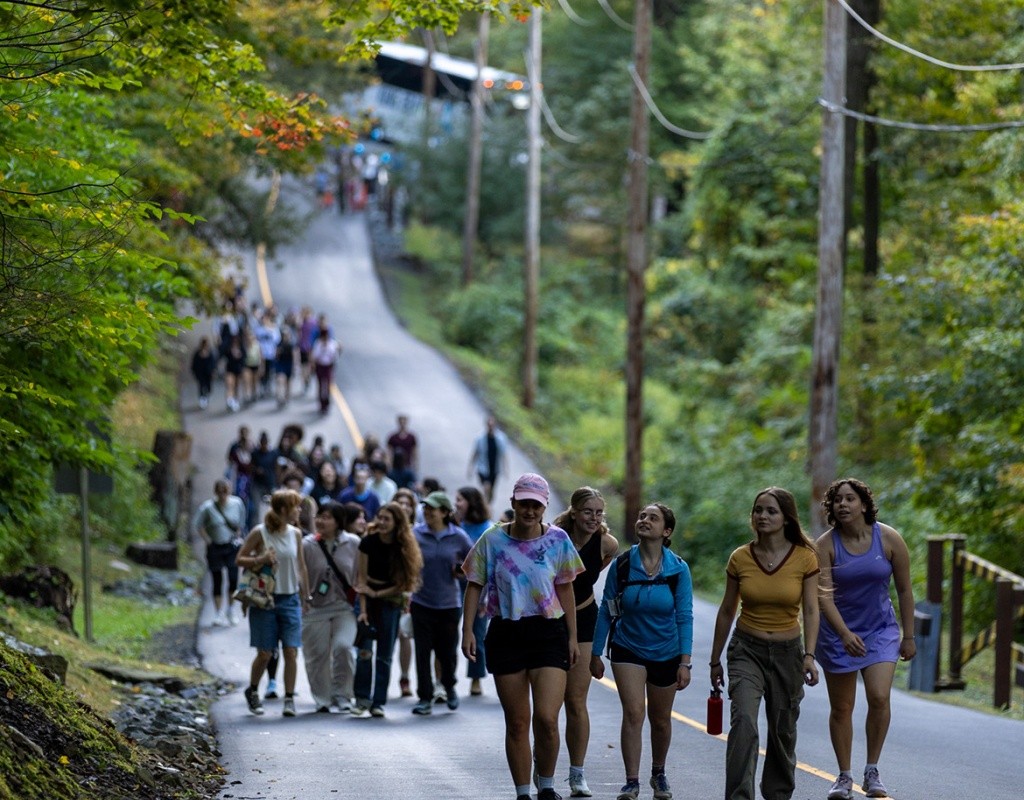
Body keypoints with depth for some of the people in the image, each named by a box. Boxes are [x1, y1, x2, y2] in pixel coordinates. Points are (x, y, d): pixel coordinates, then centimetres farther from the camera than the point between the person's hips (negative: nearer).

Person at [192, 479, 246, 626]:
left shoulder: (237, 503, -4)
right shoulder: (207, 508, -13)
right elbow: (197, 525, -2)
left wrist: (238, 535, 7)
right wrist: (208, 540, -4)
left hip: (232, 546, 2)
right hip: (215, 548, -2)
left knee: (233, 578, -5)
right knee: (217, 581, 3)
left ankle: (231, 610, 16)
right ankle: (219, 614, 13)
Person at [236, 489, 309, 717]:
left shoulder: (295, 534, 6)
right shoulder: (259, 533, -7)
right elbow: (239, 559, -1)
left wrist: (306, 597, 15)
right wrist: (259, 560, -20)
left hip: (290, 599, 3)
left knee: (291, 651, -6)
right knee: (264, 653, 0)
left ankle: (289, 698, 1)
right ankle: (252, 691, 24)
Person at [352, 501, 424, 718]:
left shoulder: (404, 547, -8)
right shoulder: (369, 542, -9)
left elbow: (402, 583, -4)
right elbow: (362, 578, -8)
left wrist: (377, 593, -14)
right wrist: (363, 610, -15)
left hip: (390, 600, 0)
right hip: (368, 597, 0)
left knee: (385, 655, 0)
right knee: (365, 651, -12)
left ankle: (379, 703, 5)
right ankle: (363, 701, -7)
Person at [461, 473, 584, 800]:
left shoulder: (558, 540, 0)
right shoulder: (492, 540, -2)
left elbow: (565, 589, 8)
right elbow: (475, 585, 4)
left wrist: (572, 636, 7)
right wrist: (467, 630, -3)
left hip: (548, 633, 0)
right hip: (506, 634, 1)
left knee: (546, 718, -13)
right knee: (517, 723, 5)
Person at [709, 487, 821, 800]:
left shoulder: (804, 558, -6)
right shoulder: (740, 558, -3)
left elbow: (810, 610, -7)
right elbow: (727, 611, 6)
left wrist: (809, 655, -20)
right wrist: (715, 660, 10)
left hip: (787, 652, 1)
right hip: (747, 650, -1)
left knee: (783, 730, 10)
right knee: (743, 721, -21)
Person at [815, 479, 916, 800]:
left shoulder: (889, 539, -8)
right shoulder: (825, 545, -12)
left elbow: (904, 589, 1)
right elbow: (824, 596, -20)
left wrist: (908, 636, 3)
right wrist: (845, 634, -33)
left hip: (880, 630, 0)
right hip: (838, 633, 0)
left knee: (879, 698, -17)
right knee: (841, 708, 5)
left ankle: (872, 771, -3)